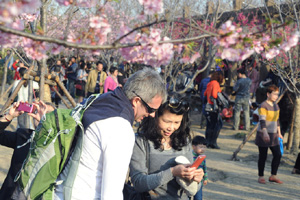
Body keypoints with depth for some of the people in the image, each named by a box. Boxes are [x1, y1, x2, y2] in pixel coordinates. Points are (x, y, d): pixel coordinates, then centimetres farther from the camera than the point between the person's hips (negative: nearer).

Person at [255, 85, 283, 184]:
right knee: (263, 156, 1)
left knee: (278, 154, 3)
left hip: (273, 135, 7)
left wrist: (279, 133, 21)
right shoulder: (263, 106, -13)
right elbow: (262, 120, -22)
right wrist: (265, 132, -34)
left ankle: (273, 176, 15)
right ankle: (260, 177, 14)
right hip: (263, 135, -7)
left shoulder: (276, 106, 11)